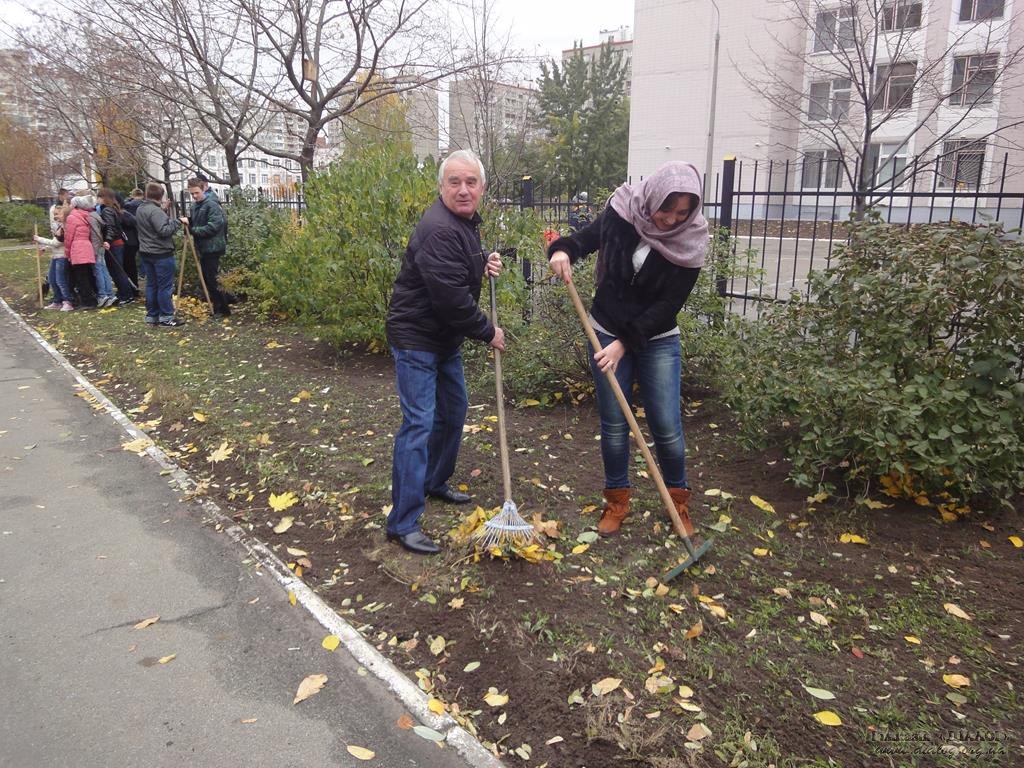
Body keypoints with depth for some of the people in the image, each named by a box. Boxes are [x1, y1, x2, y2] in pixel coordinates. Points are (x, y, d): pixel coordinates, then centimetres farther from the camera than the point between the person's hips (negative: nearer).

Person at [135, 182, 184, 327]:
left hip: (145, 253, 9)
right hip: (161, 253, -9)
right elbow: (164, 231, -24)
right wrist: (175, 220, -12)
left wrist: (164, 209, 15)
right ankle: (166, 317, 0)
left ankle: (152, 315, 17)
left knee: (151, 284, 13)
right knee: (165, 286, -3)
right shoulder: (156, 211, -18)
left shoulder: (140, 209, 11)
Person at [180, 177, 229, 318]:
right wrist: (188, 221, -2)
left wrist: (193, 230, -18)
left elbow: (213, 227, -23)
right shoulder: (195, 205, 13)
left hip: (213, 248, -9)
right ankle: (217, 307, 24)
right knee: (206, 279, 13)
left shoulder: (212, 204, -14)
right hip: (203, 248, 9)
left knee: (211, 279, -5)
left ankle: (222, 310, 4)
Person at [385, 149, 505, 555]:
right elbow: (451, 298, -27)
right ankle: (402, 523, -5)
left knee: (454, 409, 20)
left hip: (445, 338, 10)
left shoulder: (465, 221, 8)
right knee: (419, 423, -11)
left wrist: (484, 262, 2)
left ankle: (435, 482, 40)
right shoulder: (438, 230, -25)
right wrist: (489, 332, -13)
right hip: (416, 339, -10)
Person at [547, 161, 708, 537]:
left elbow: (669, 304, -16)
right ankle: (617, 499, 23)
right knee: (613, 423, 6)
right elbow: (584, 239, 5)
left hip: (657, 340, -1)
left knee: (667, 425, -1)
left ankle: (679, 499, 22)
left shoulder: (690, 241, -15)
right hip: (607, 333, 1)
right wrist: (563, 251, -18)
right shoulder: (620, 213, -11)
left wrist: (626, 343, -22)